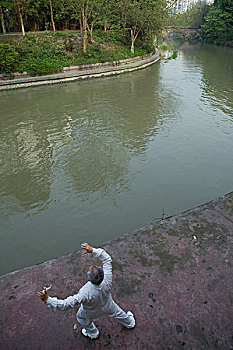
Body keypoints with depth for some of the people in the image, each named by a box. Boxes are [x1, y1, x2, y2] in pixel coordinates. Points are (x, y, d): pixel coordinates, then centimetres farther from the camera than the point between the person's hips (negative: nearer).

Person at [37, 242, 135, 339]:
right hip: (108, 307, 3)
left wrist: (47, 299, -42)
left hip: (92, 313, -2)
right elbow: (107, 259, -29)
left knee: (81, 318, 31)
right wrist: (92, 250, -35)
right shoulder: (107, 280, -39)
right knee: (117, 312, 33)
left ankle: (93, 334, 57)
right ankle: (130, 322, 63)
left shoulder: (85, 293, -48)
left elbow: (65, 304, -43)